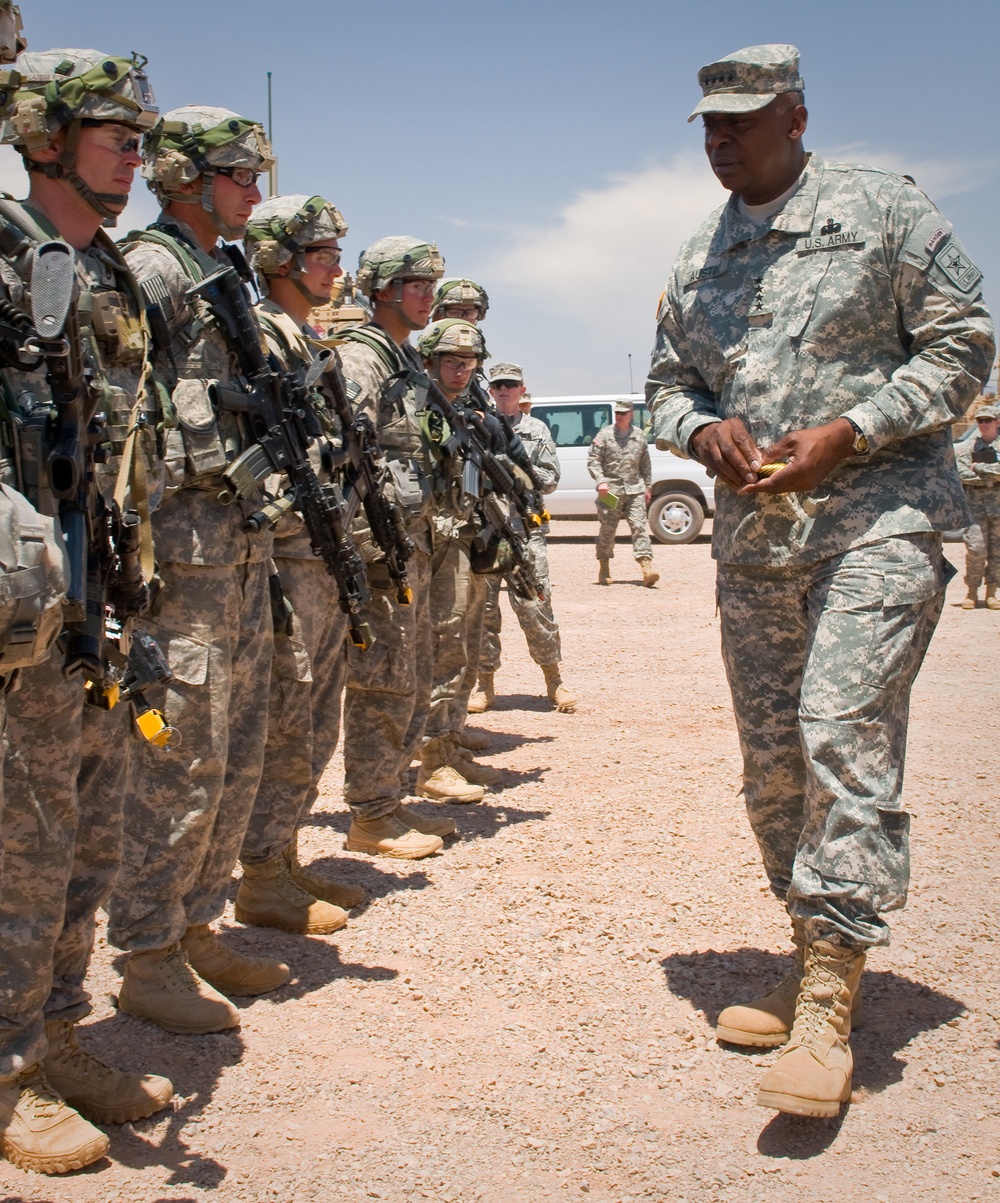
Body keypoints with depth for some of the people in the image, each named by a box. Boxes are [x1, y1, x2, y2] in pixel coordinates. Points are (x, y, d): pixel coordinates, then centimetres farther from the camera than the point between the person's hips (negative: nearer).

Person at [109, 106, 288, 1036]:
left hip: (245, 542, 10)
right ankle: (147, 959, 4)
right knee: (181, 758, -6)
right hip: (184, 540, -10)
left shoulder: (228, 282, 20)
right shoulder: (149, 270, -9)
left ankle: (196, 927, 23)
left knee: (237, 753, 13)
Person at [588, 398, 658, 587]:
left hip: (635, 490, 2)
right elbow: (593, 460, -2)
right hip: (610, 490, -2)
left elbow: (645, 464, 19)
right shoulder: (604, 435, 1)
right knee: (607, 530, 4)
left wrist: (648, 486, 16)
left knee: (639, 526, -8)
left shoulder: (639, 436, 11)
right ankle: (604, 569, 17)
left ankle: (647, 569, -15)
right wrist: (601, 481, -14)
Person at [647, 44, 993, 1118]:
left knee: (843, 732, -18)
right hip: (751, 535, 6)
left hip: (878, 516, -6)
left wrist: (846, 433, -14)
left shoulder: (882, 210, 1)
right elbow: (666, 381, 22)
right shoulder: (696, 261, 16)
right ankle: (816, 958, 22)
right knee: (771, 756, 6)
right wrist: (703, 430, -3)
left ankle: (827, 1009, -14)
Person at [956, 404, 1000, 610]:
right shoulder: (967, 447, 7)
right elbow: (962, 474, -7)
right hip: (975, 502, -1)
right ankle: (972, 591, 1)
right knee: (975, 548, -9)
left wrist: (979, 468, -8)